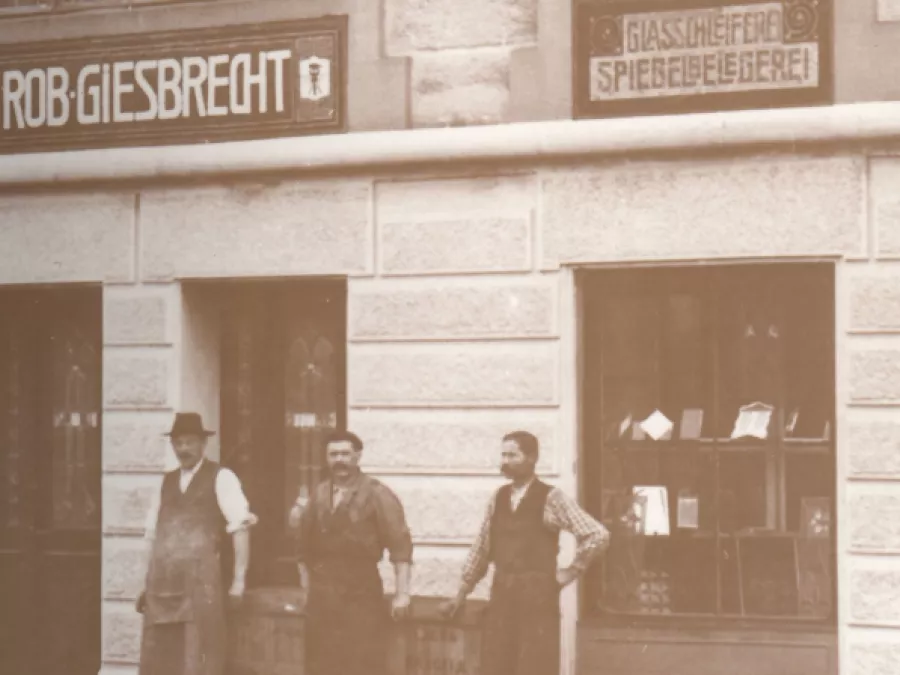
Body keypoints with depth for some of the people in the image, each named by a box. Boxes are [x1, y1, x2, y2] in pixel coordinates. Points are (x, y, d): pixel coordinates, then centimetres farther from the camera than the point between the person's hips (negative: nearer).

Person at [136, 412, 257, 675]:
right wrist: (147, 583, 14)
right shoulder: (166, 482, 19)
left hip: (200, 577, -5)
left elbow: (240, 528, -6)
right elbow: (154, 536, 20)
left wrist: (239, 579, -13)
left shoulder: (220, 478, 2)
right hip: (162, 581, 5)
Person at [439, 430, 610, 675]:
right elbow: (482, 547, 15)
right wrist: (461, 594, 16)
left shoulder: (552, 498, -7)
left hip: (537, 596, -5)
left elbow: (598, 535, -13)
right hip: (502, 595, 5)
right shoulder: (498, 498, 9)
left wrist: (570, 572, -8)